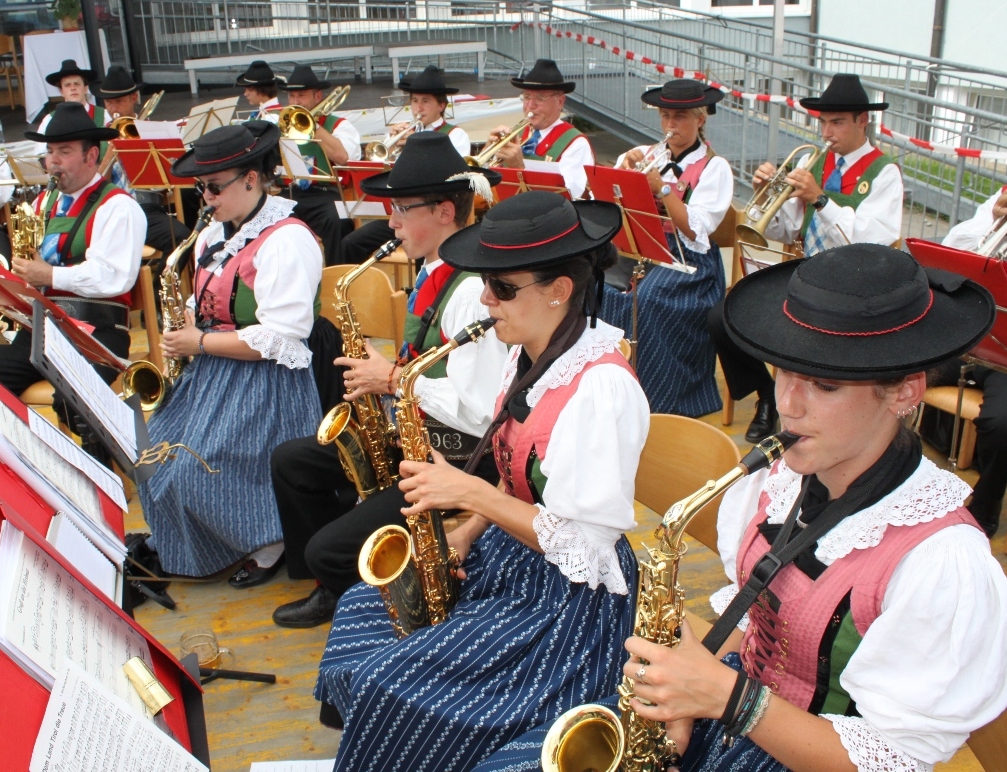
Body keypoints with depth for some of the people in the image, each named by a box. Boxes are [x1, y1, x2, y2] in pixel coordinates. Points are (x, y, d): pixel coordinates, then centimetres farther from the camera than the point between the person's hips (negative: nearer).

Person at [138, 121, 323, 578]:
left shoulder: (287, 241, -16)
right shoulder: (215, 236, 13)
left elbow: (276, 341, -22)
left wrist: (199, 342, -16)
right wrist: (184, 338, 2)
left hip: (264, 382, -9)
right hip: (210, 372, 9)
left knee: (204, 467, -19)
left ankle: (273, 541, 3)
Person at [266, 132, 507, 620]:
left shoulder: (473, 289, -25)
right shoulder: (435, 273, 6)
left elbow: (479, 411, -29)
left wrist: (395, 378, -19)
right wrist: (386, 374, 1)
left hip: (460, 461, -10)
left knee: (330, 551, -15)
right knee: (291, 461, 16)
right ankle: (334, 582, 28)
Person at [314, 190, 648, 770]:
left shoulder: (601, 386, -27)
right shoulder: (528, 357, 1)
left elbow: (584, 545, -25)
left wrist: (471, 493, -24)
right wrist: (465, 534, -1)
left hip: (571, 598, -9)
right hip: (505, 558, 9)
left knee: (390, 687, -10)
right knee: (360, 610, 10)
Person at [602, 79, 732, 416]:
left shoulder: (714, 168, 1)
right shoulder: (649, 155, 15)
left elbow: (695, 231, -11)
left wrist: (661, 186, -18)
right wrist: (626, 168, -9)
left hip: (689, 263, -4)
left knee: (646, 302, -33)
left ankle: (649, 400, -20)